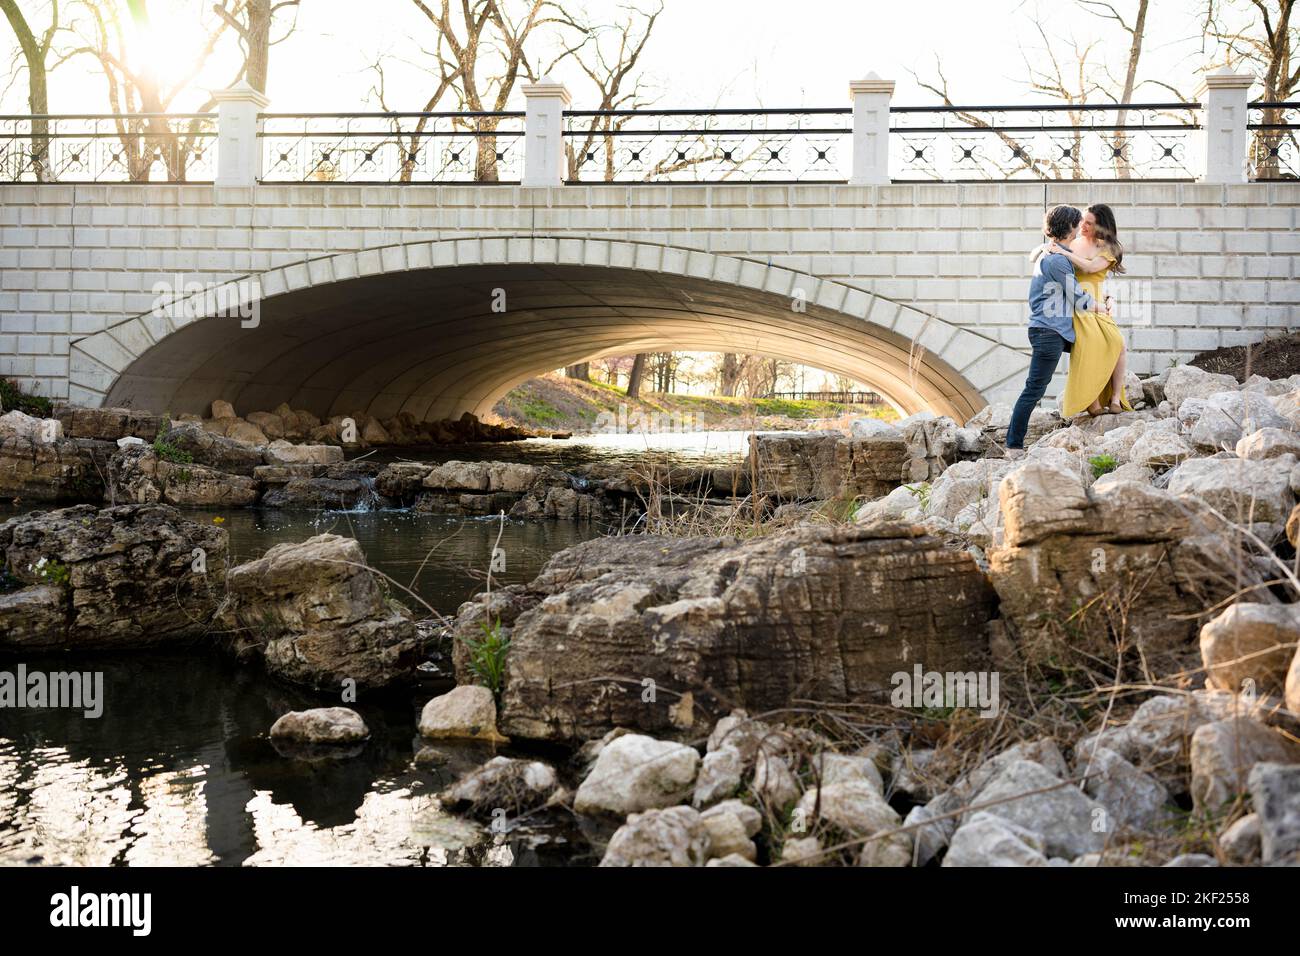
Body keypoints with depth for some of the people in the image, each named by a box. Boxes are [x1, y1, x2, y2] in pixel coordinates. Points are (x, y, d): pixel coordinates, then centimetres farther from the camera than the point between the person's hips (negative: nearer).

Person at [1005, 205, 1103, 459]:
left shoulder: (1046, 252, 13)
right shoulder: (1057, 260, -16)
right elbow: (1078, 298, -11)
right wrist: (1098, 306, 7)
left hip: (1058, 330, 10)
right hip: (1048, 332, -10)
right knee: (1035, 389, -9)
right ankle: (1014, 446, -8)